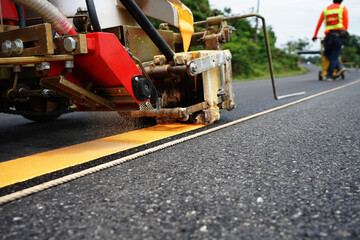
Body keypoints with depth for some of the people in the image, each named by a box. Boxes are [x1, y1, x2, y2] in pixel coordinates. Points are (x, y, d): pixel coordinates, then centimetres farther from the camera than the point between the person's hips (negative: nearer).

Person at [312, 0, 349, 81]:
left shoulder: (325, 10, 18)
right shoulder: (343, 8, 12)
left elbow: (319, 24, 16)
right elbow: (346, 22, 6)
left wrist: (315, 36, 22)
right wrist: (344, 33, 16)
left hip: (329, 35, 1)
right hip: (339, 35, -1)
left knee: (328, 54, 14)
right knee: (335, 55, 2)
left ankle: (340, 67, -5)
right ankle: (329, 75, -5)